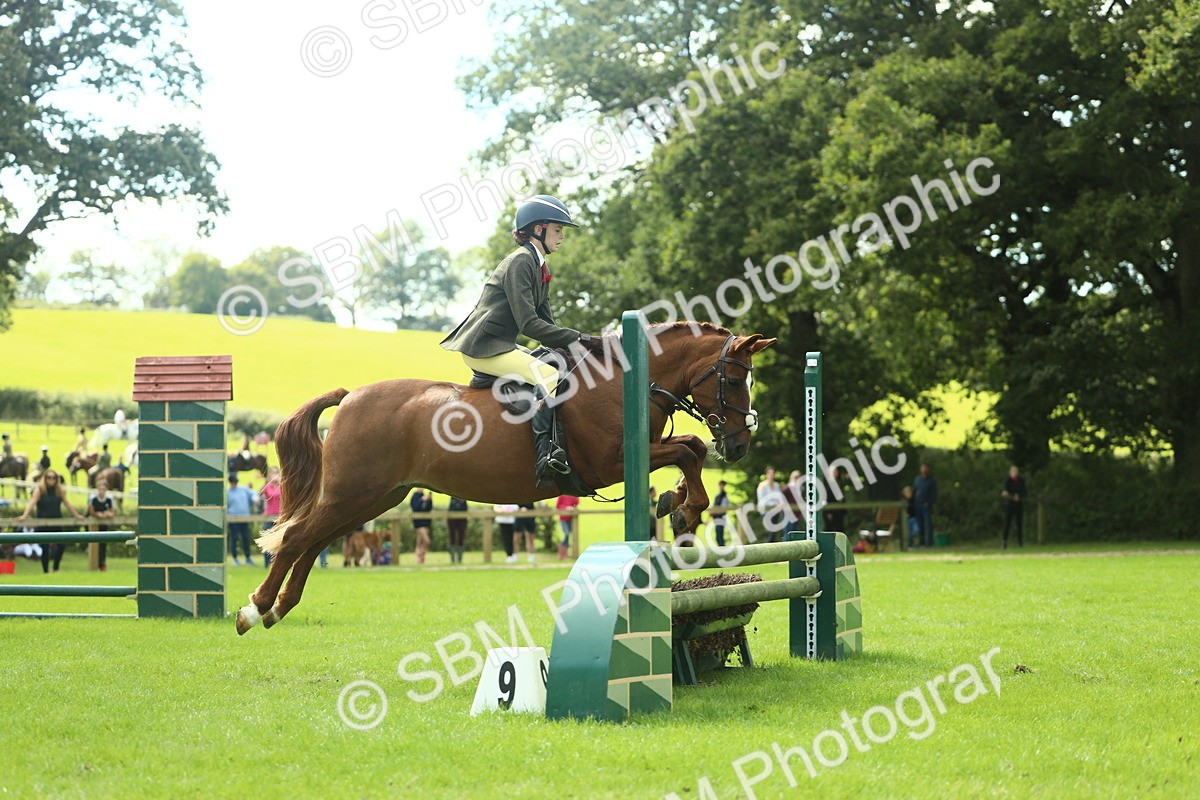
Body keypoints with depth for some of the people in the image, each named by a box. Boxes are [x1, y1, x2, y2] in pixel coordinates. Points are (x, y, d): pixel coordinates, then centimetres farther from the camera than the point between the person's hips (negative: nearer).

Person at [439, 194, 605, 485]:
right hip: (482, 347, -11)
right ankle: (544, 454, -34)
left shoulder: (540, 269, 16)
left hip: (501, 346, 11)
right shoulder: (520, 262, -15)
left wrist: (580, 342, 0)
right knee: (548, 376, -25)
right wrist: (579, 339, -24)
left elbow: (545, 325, 15)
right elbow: (529, 324, -22)